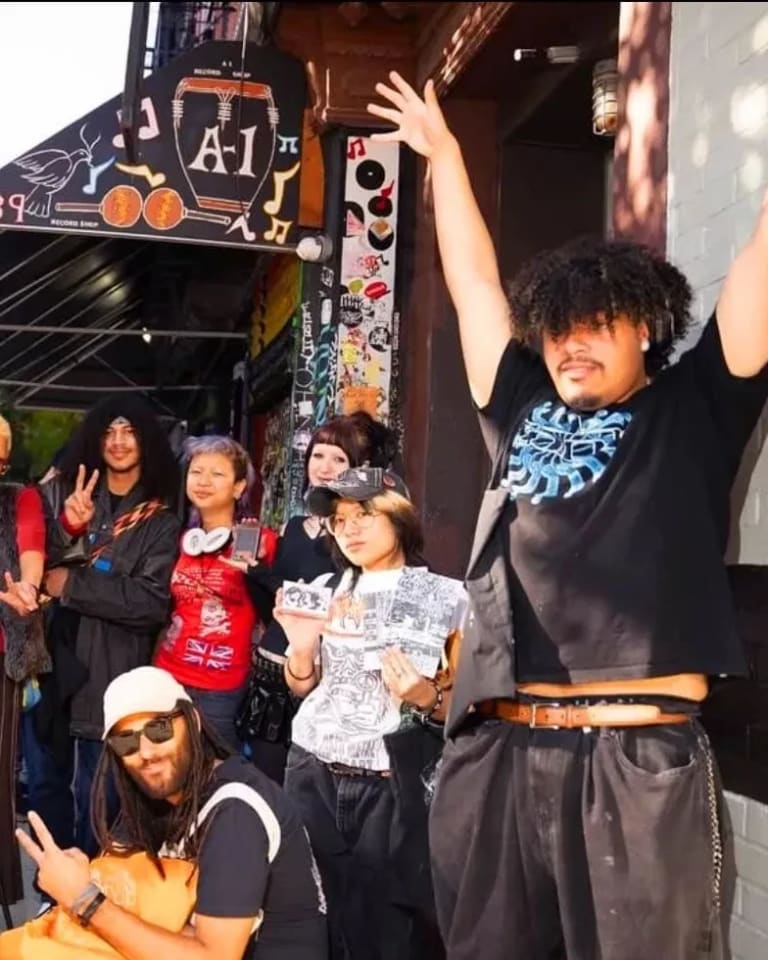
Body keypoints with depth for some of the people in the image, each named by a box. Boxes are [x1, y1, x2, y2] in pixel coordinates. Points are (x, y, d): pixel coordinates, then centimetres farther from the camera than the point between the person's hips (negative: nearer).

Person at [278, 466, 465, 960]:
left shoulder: (446, 598, -6)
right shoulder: (325, 589, 6)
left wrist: (426, 698, -20)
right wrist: (301, 645, -6)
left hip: (392, 788, -4)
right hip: (314, 776, 4)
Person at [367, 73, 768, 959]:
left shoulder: (692, 411, 9)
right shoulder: (522, 412, 17)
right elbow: (473, 279, 27)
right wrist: (443, 154, 35)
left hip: (639, 758, -4)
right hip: (496, 753, 4)